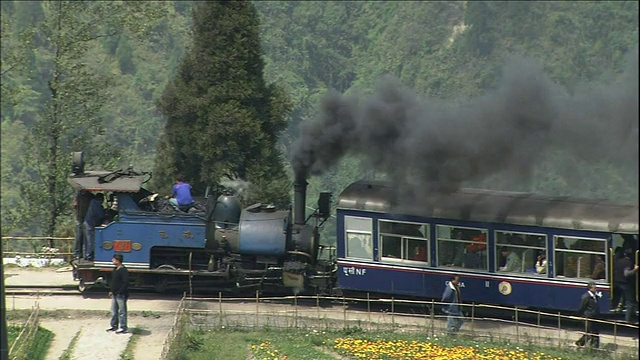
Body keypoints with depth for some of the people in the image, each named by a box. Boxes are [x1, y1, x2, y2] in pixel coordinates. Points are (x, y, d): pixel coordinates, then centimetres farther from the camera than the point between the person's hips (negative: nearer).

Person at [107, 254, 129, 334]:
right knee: (114, 311, 16)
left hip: (121, 295, -10)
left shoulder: (123, 270, -18)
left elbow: (125, 283, -22)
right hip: (114, 294, 10)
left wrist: (119, 292, -22)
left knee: (122, 312, -2)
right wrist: (112, 291, 16)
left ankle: (123, 328, 3)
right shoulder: (116, 270, 12)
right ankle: (114, 326, 26)